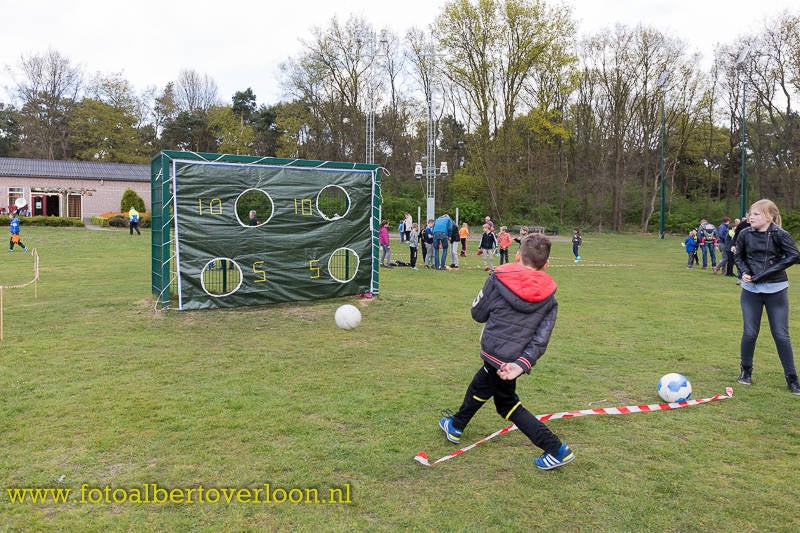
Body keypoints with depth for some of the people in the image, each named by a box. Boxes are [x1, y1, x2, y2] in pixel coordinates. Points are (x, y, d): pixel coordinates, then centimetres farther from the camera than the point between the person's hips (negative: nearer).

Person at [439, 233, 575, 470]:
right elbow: (540, 339, -9)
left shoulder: (498, 279, -11)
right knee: (480, 385, 25)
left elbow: (478, 314, -2)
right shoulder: (549, 298, -1)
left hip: (495, 353, -5)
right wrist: (522, 363, -14)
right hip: (514, 358, 5)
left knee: (508, 404, 13)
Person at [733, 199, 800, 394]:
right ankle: (745, 370, 23)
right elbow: (738, 256, 12)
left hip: (776, 290, -2)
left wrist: (769, 271, -19)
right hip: (751, 290, 2)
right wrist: (744, 272, -6)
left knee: (781, 334, 2)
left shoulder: (780, 234, -8)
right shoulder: (745, 234, 0)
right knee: (749, 333, 4)